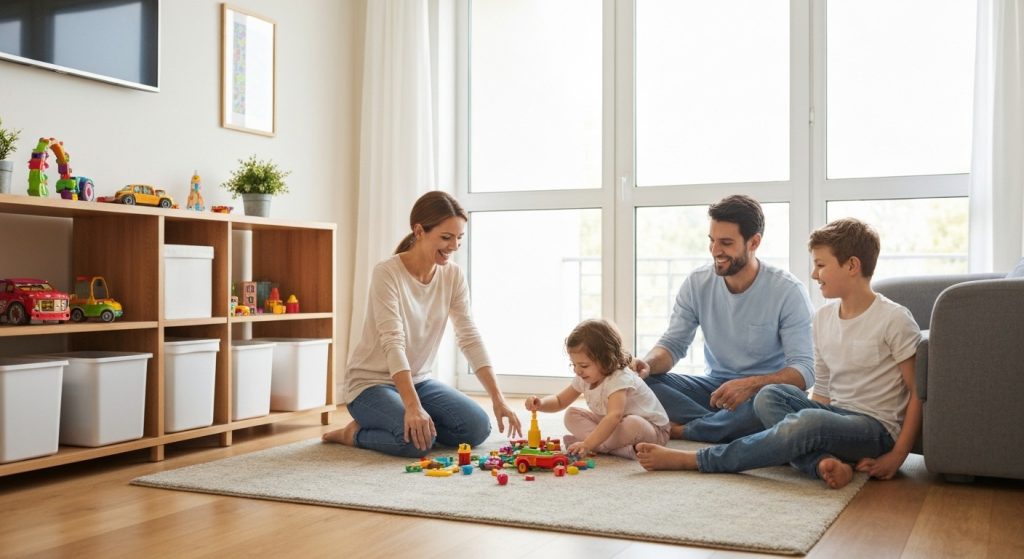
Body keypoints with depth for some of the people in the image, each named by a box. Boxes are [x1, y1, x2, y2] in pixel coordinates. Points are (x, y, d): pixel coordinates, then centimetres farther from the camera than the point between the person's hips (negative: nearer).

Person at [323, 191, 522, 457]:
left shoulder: (453, 275, -4)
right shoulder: (387, 273, -21)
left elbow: (469, 337, -7)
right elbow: (393, 343, -29)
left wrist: (497, 398, -16)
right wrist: (413, 407, -40)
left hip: (419, 380, 6)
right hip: (372, 382, -6)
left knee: (478, 428, -14)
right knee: (417, 441, -30)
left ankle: (412, 422, 9)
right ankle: (356, 433, -1)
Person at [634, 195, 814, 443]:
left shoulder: (788, 291, -13)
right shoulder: (697, 283, -1)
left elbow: (804, 370, -18)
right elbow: (673, 344, 1)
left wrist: (751, 385, -37)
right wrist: (649, 363, -24)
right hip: (714, 386, 4)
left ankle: (682, 430, -22)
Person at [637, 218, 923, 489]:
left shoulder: (894, 320, -11)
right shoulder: (823, 317, 10)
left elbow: (918, 393, -11)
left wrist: (896, 457, -17)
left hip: (877, 431, -7)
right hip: (835, 417, 7)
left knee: (809, 423, -35)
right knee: (770, 396, -15)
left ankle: (693, 460, -29)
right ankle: (822, 462, -34)